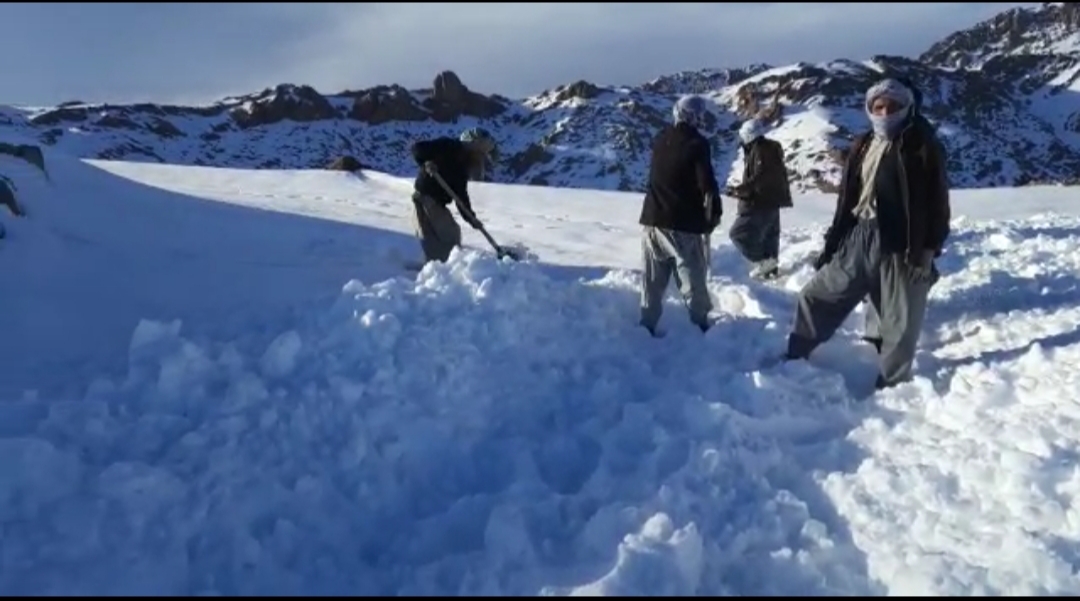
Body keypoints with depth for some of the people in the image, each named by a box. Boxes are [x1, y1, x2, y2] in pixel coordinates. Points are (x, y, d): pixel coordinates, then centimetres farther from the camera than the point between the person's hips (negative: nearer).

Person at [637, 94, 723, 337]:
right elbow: (707, 184, -14)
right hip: (684, 223, -6)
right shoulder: (697, 143, -11)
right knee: (693, 278, 3)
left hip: (652, 218, 6)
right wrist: (714, 213, -1)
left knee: (653, 280, 11)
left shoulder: (660, 139, 8)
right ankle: (700, 326, 8)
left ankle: (647, 325, 15)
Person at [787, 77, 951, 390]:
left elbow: (938, 203, -6)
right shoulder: (863, 146, 13)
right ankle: (794, 361, 27)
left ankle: (891, 387, 18)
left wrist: (927, 250, -13)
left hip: (901, 247, -5)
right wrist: (831, 241, 14)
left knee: (900, 323, 4)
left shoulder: (923, 146, -3)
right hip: (856, 241, 6)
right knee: (815, 297, 11)